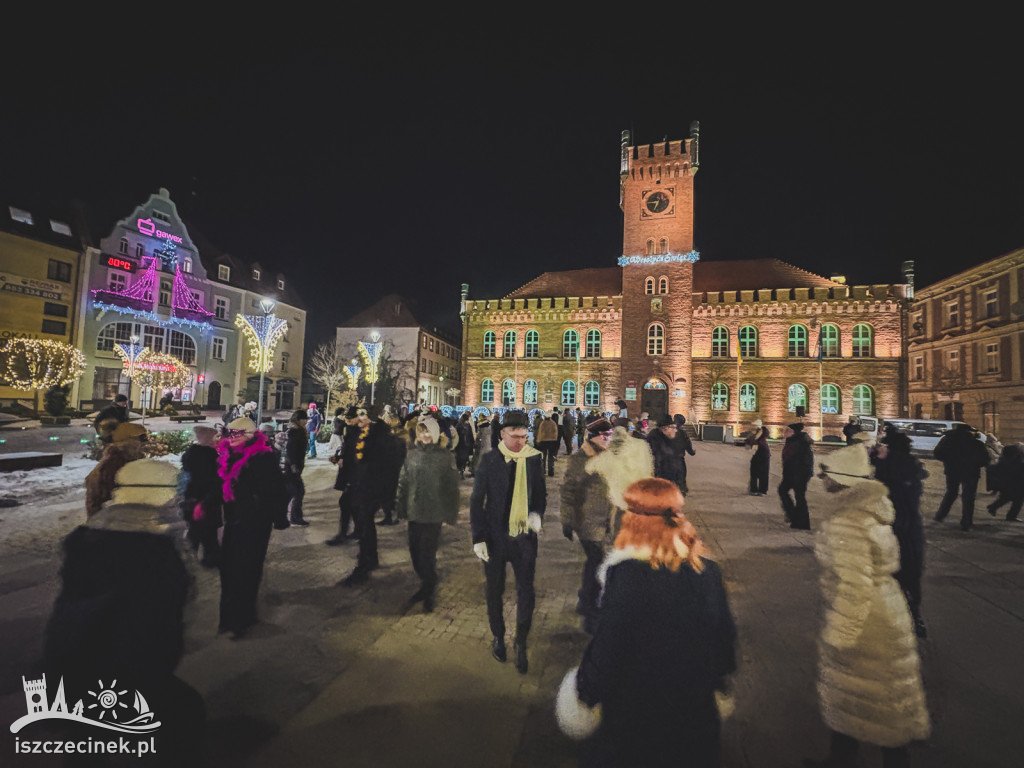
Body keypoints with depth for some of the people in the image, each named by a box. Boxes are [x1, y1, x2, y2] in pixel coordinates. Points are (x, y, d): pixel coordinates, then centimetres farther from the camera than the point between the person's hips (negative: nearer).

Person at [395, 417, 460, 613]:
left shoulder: (444, 456, -6)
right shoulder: (412, 455, 6)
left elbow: (452, 485, -4)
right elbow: (403, 482, 12)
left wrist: (451, 513, -4)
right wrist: (401, 507, 11)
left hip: (433, 514, -4)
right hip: (414, 512, 5)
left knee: (427, 554, 0)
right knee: (415, 551, 11)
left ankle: (430, 592, 20)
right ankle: (426, 586, 32)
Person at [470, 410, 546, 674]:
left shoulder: (534, 459, -2)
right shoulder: (489, 460, -7)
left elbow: (541, 494, 11)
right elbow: (477, 500, -3)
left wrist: (537, 514, -10)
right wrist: (478, 537, -7)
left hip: (524, 536, 1)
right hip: (495, 536, -1)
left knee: (526, 592, 1)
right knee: (495, 591, 15)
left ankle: (520, 644, 24)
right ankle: (498, 638, 38)